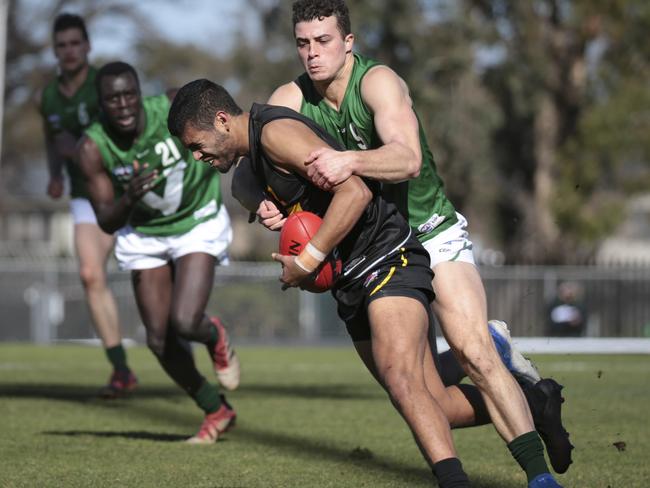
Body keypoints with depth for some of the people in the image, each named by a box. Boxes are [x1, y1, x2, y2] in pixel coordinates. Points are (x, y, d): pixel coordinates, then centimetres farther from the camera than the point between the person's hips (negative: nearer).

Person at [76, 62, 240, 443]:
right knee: (160, 340, 1)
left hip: (199, 223, -3)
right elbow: (107, 222, -19)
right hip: (144, 236, 3)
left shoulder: (175, 109, -24)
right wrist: (128, 198, -36)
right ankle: (217, 411, 24)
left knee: (184, 322, -22)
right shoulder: (93, 149, -20)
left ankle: (216, 337, 17)